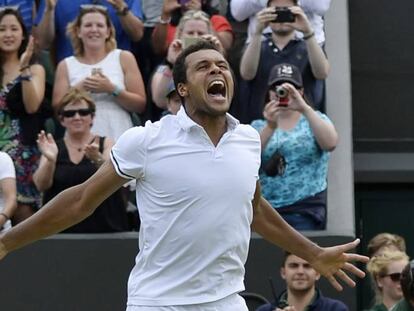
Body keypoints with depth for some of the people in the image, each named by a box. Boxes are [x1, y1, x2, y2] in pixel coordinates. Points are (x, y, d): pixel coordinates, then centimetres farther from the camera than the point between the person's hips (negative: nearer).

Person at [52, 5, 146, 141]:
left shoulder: (124, 58, 7)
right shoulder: (66, 66, 11)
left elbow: (140, 105, 2)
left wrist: (112, 89, -11)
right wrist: (79, 89, -10)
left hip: (119, 138, -1)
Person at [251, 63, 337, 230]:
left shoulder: (315, 120, 11)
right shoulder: (258, 126, 14)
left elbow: (330, 143, -12)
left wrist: (304, 108, -20)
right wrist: (270, 127, -18)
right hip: (265, 210, 2)